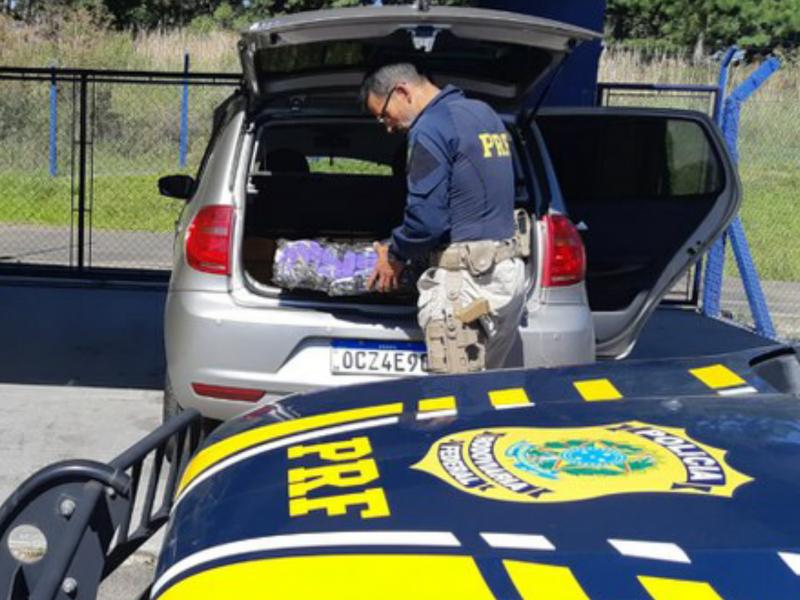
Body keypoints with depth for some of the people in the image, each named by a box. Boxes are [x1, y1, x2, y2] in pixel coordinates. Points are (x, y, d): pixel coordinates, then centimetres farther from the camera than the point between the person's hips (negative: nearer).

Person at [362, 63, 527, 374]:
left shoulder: (430, 129, -11)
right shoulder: (484, 112, 17)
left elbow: (426, 217, -16)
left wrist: (394, 254, 3)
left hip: (467, 278, -10)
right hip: (510, 270, 10)